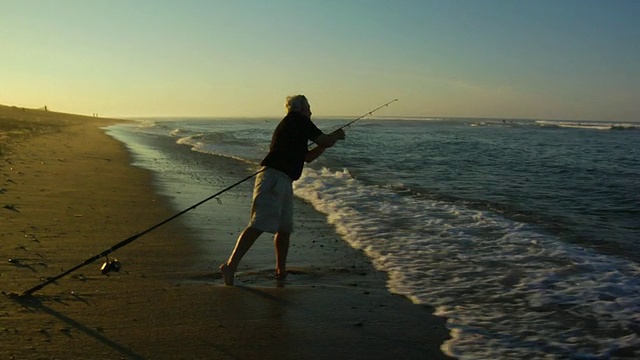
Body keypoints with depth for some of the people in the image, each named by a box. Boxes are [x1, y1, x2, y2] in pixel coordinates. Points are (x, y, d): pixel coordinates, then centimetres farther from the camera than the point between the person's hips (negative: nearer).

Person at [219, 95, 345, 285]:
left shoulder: (289, 126, 27)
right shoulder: (298, 119, 1)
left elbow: (307, 157, 34)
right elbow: (323, 140, -2)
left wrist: (328, 142, 29)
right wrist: (336, 135, 18)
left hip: (284, 181, 10)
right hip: (274, 178, -10)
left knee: (284, 228, 15)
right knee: (259, 225, -18)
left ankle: (281, 270, 24)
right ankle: (231, 265, -22)